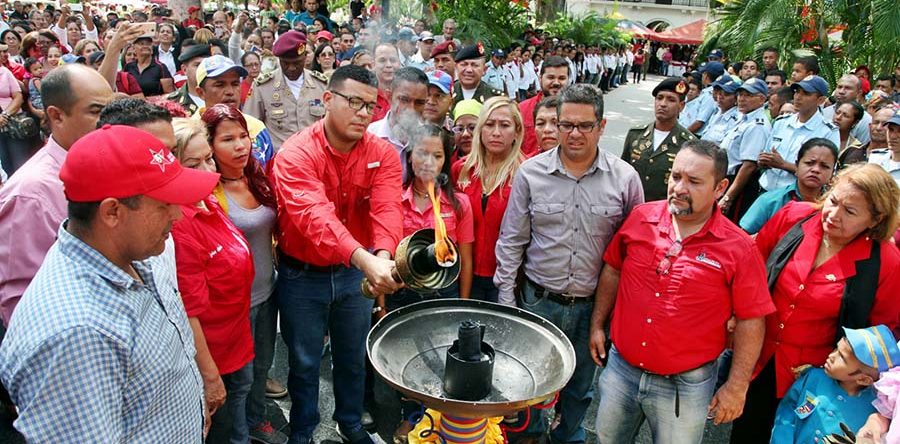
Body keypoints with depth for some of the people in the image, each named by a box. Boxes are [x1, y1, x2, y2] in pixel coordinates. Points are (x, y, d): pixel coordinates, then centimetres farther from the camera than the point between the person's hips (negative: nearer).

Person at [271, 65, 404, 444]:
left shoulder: (383, 153, -9)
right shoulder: (296, 153, -21)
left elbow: (387, 209, -25)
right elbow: (315, 214, -38)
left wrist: (383, 256, -47)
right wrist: (365, 259, -53)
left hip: (356, 271, 3)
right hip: (302, 274, -3)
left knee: (353, 357, 21)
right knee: (304, 361, 14)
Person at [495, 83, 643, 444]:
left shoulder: (625, 178, -6)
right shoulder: (530, 173, -6)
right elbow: (511, 241, 0)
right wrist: (505, 299, -2)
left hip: (594, 305, 1)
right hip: (539, 301, 0)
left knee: (579, 388, 20)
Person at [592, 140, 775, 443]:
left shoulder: (738, 248, -15)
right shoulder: (640, 218, -6)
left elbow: (751, 320, -9)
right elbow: (613, 270, 7)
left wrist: (737, 386, -7)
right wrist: (597, 325, 9)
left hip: (686, 385, -3)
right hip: (620, 368, 4)